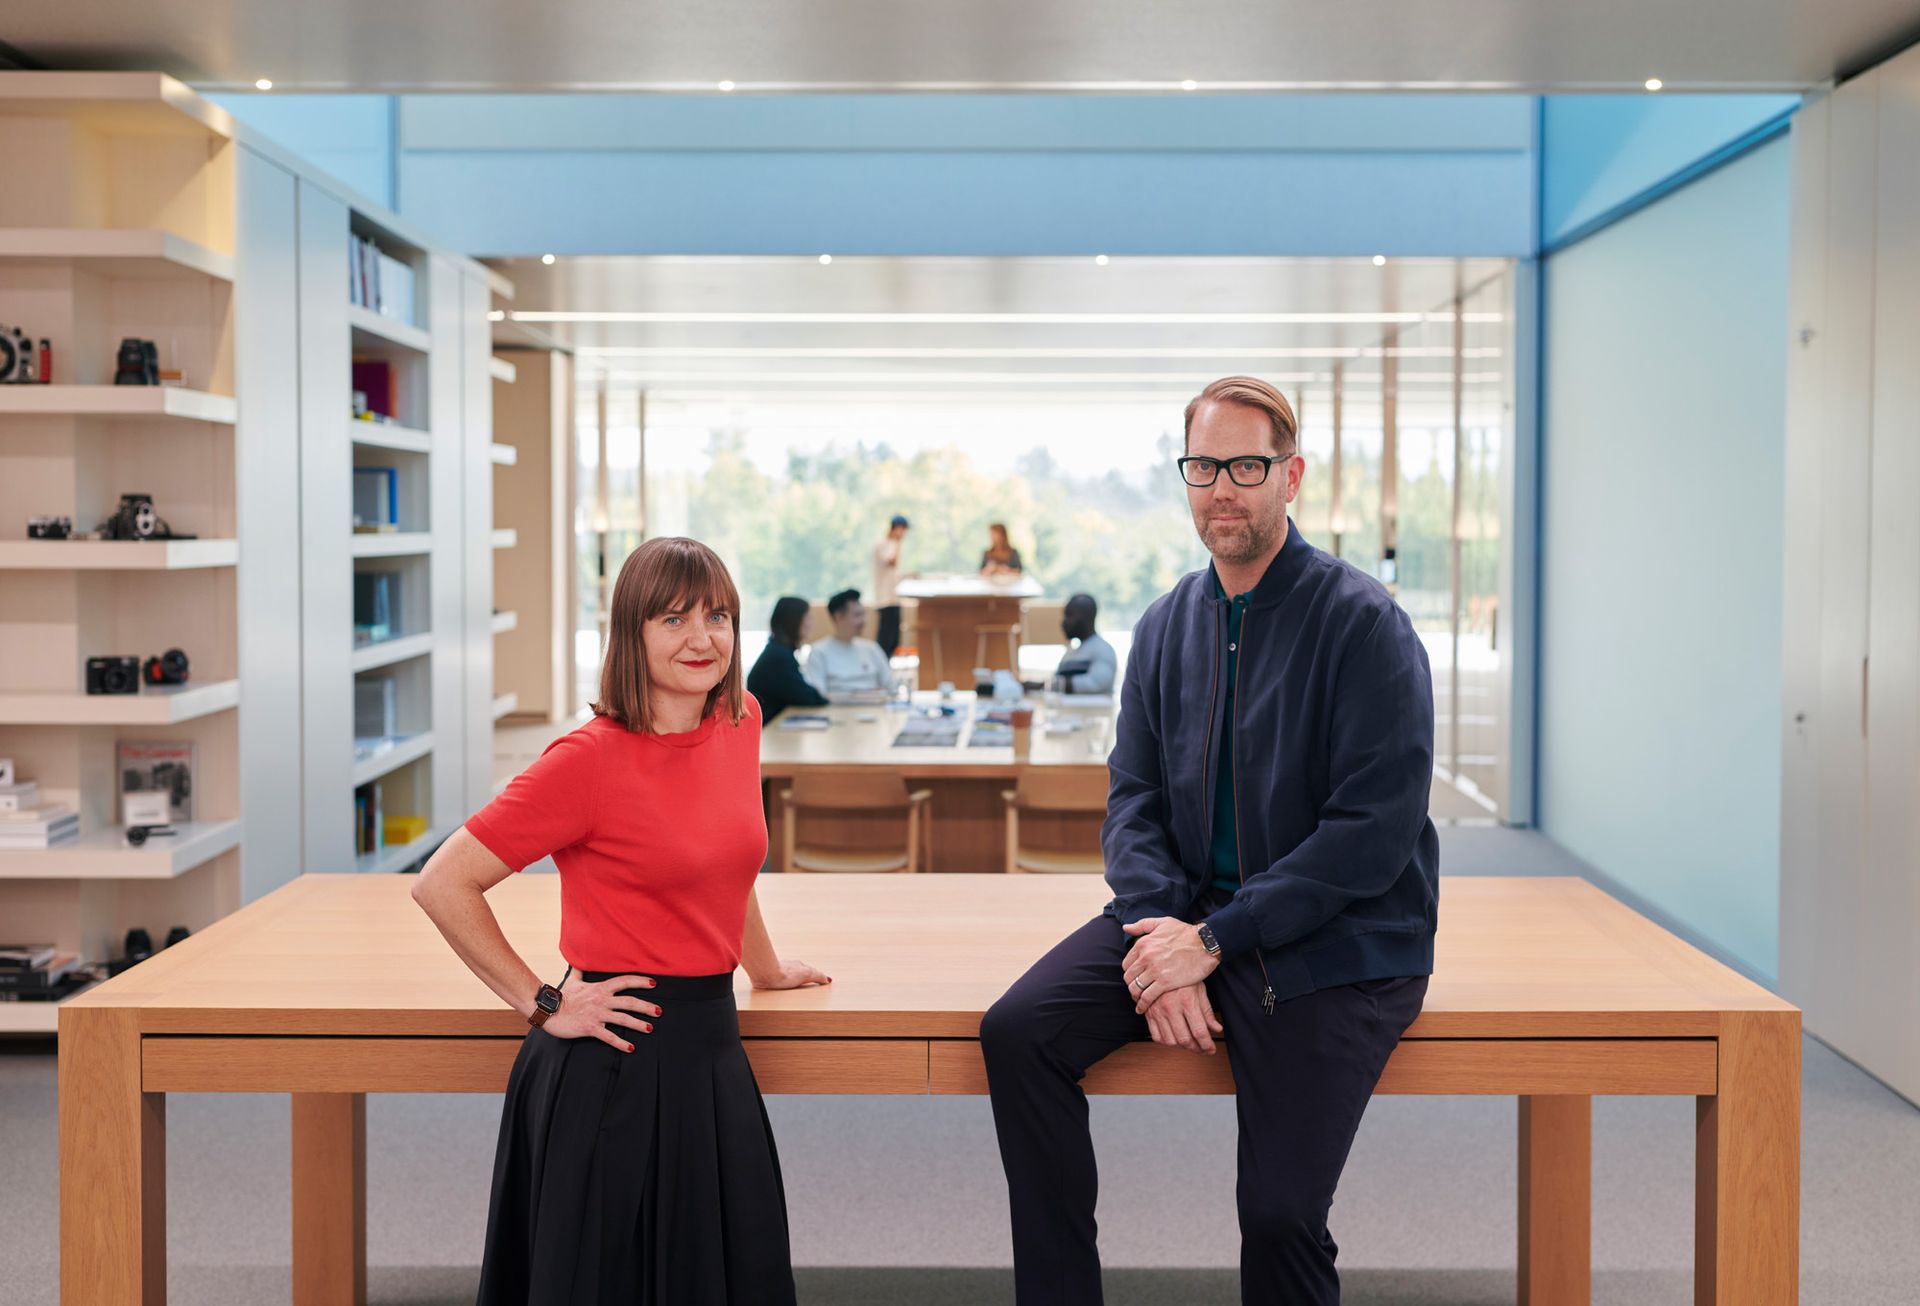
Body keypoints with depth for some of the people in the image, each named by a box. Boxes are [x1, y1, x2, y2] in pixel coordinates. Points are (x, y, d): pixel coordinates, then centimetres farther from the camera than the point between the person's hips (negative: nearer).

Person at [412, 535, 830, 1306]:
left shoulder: (739, 721, 3)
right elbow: (442, 885, -14)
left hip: (711, 1047, 7)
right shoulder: (590, 758, -16)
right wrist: (542, 1005, -11)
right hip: (616, 1066, -6)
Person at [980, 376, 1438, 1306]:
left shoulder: (1363, 624, -11)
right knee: (1018, 1033, -13)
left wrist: (1216, 941, -19)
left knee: (1279, 1213, -15)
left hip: (1336, 943, -5)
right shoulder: (1167, 626, 8)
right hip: (1191, 914, 5)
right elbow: (1133, 800, 7)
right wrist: (1158, 933, -12)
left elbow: (1376, 830, -17)